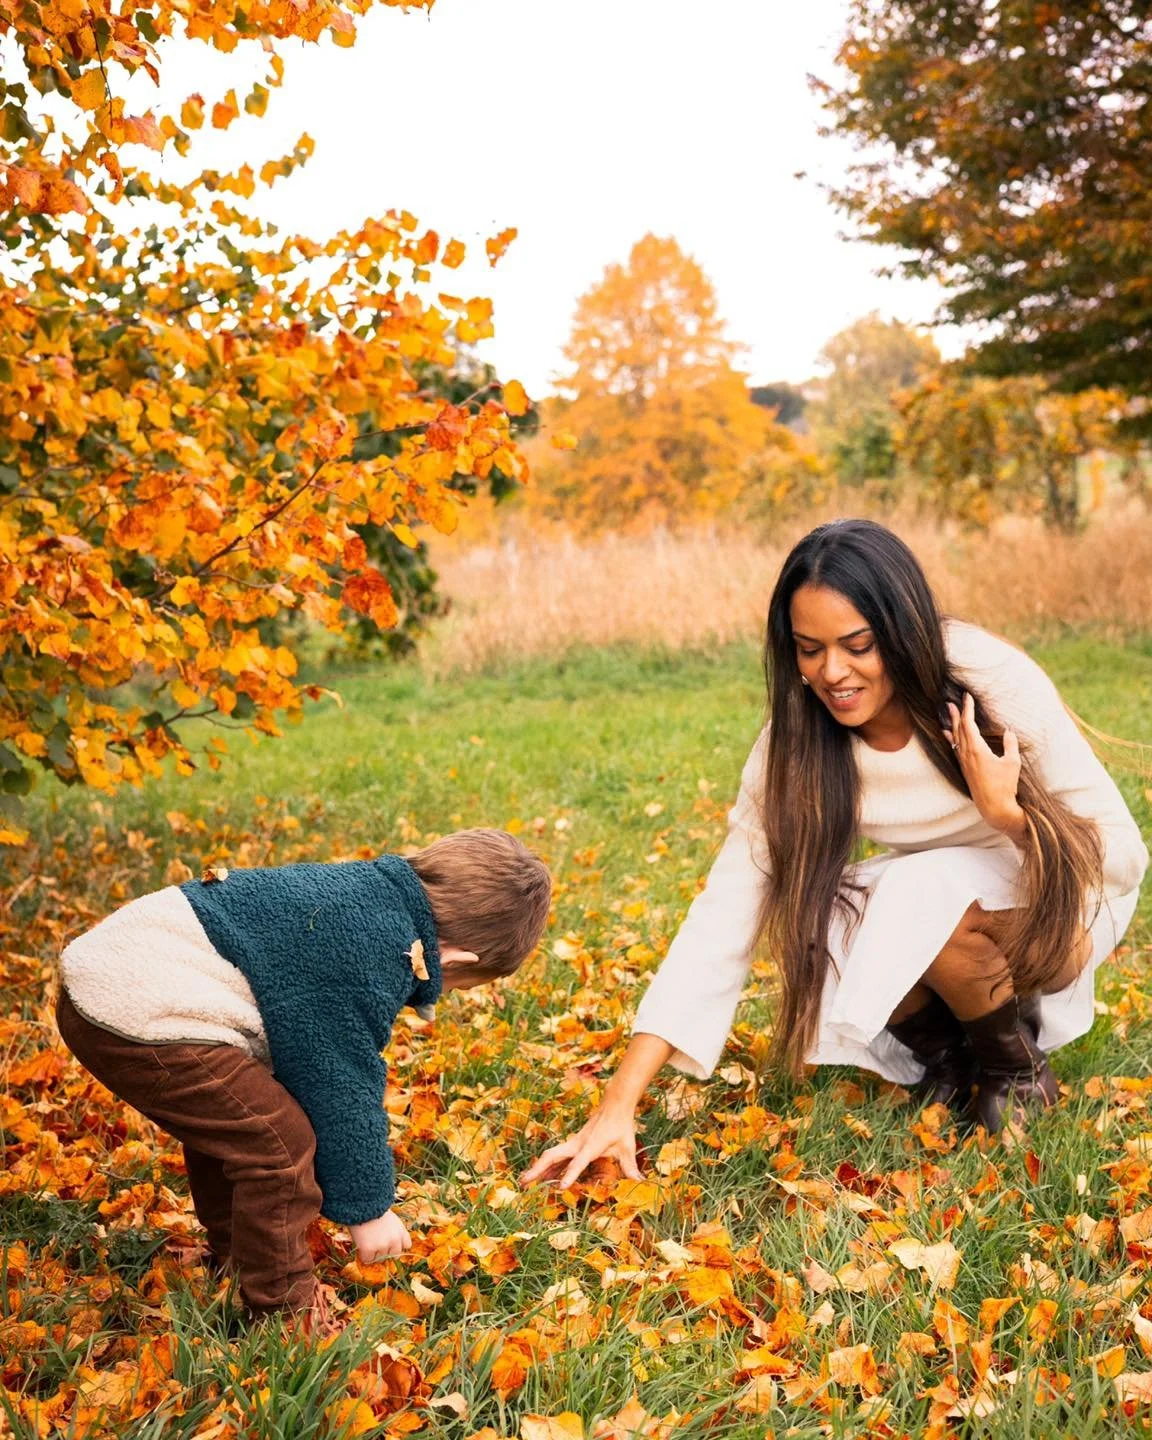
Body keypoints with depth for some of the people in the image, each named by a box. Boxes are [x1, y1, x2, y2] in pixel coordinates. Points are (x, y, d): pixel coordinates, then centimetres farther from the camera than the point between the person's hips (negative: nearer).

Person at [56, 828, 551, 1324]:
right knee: (281, 1142, -6)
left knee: (224, 1126, 28)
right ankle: (284, 1313, 10)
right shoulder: (365, 962, -17)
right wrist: (367, 1208, 4)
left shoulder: (367, 888, 13)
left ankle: (235, 1263, 46)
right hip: (138, 1023, -11)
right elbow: (343, 1087, -10)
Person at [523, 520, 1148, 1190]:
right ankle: (946, 1054, 1)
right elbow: (724, 915, -22)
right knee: (808, 925, -28)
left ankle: (1017, 1063, -5)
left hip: (1058, 905, -3)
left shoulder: (995, 682, -26)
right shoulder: (798, 744, -19)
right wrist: (617, 1105, -28)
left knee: (927, 891, -34)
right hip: (920, 903, 3)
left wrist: (1005, 812, -38)